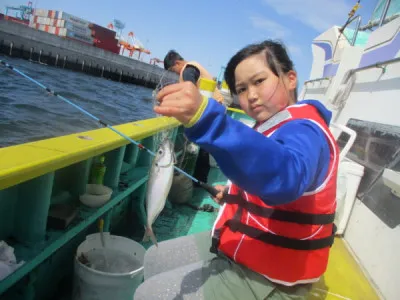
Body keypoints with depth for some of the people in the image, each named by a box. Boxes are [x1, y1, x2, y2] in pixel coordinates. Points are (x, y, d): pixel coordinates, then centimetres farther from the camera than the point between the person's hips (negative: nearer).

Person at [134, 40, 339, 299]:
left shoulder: (304, 131, -22)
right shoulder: (279, 128, 11)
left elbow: (283, 176, -49)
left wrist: (206, 119, -59)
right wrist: (233, 195, 10)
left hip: (266, 279, -10)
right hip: (244, 248, 10)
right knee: (155, 259, 16)